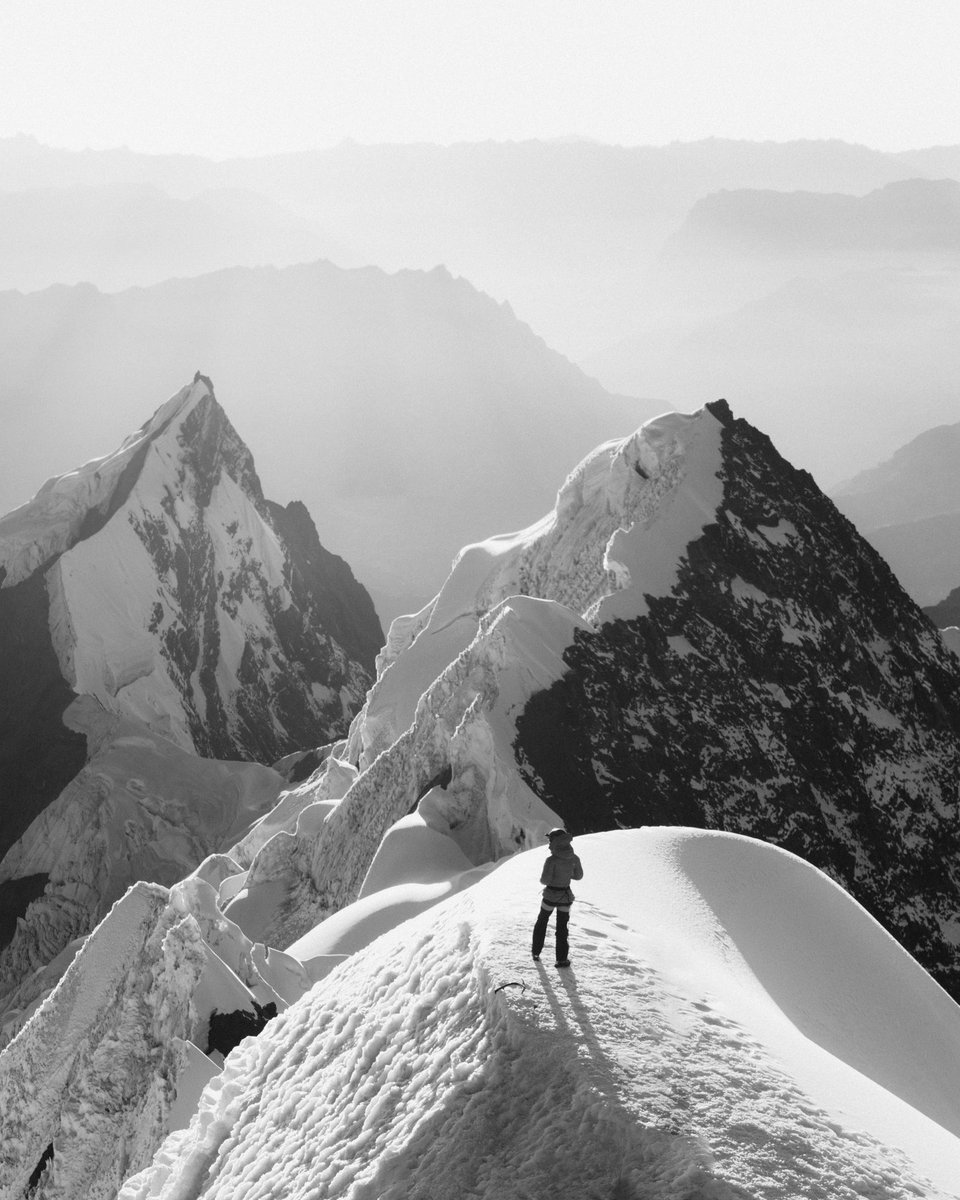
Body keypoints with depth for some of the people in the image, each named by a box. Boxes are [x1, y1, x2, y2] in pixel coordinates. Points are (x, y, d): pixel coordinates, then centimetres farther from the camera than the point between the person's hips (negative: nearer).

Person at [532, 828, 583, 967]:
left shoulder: (552, 860, -24)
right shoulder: (574, 859, -8)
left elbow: (545, 880, -22)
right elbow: (579, 876, 5)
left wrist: (543, 878, 0)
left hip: (551, 896, -3)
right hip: (566, 897, 3)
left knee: (541, 923, 21)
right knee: (562, 928, 16)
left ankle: (536, 953, 27)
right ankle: (562, 959, 16)